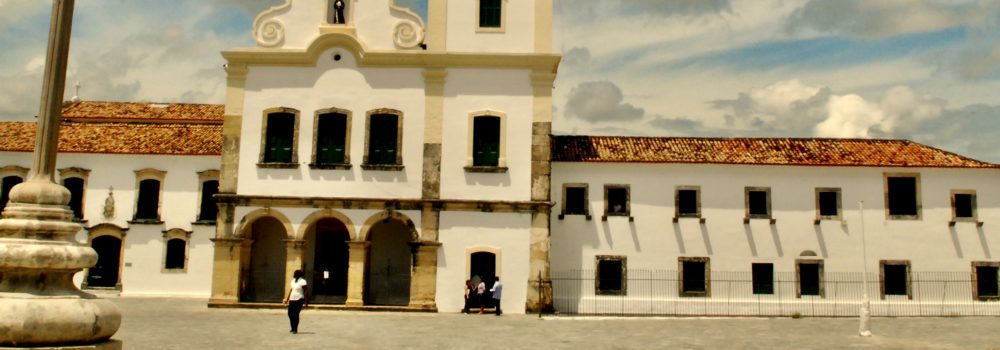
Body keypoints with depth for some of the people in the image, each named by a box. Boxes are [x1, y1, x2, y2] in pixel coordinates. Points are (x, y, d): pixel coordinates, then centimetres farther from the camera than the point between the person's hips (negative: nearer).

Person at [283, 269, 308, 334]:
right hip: (292, 300, 8)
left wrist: (306, 300, -18)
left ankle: (295, 329, 3)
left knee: (295, 314, -7)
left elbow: (305, 291, -13)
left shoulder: (302, 281, -12)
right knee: (290, 314, 7)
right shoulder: (293, 280, 12)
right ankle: (293, 328, 21)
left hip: (299, 300, -8)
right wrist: (287, 298, 22)